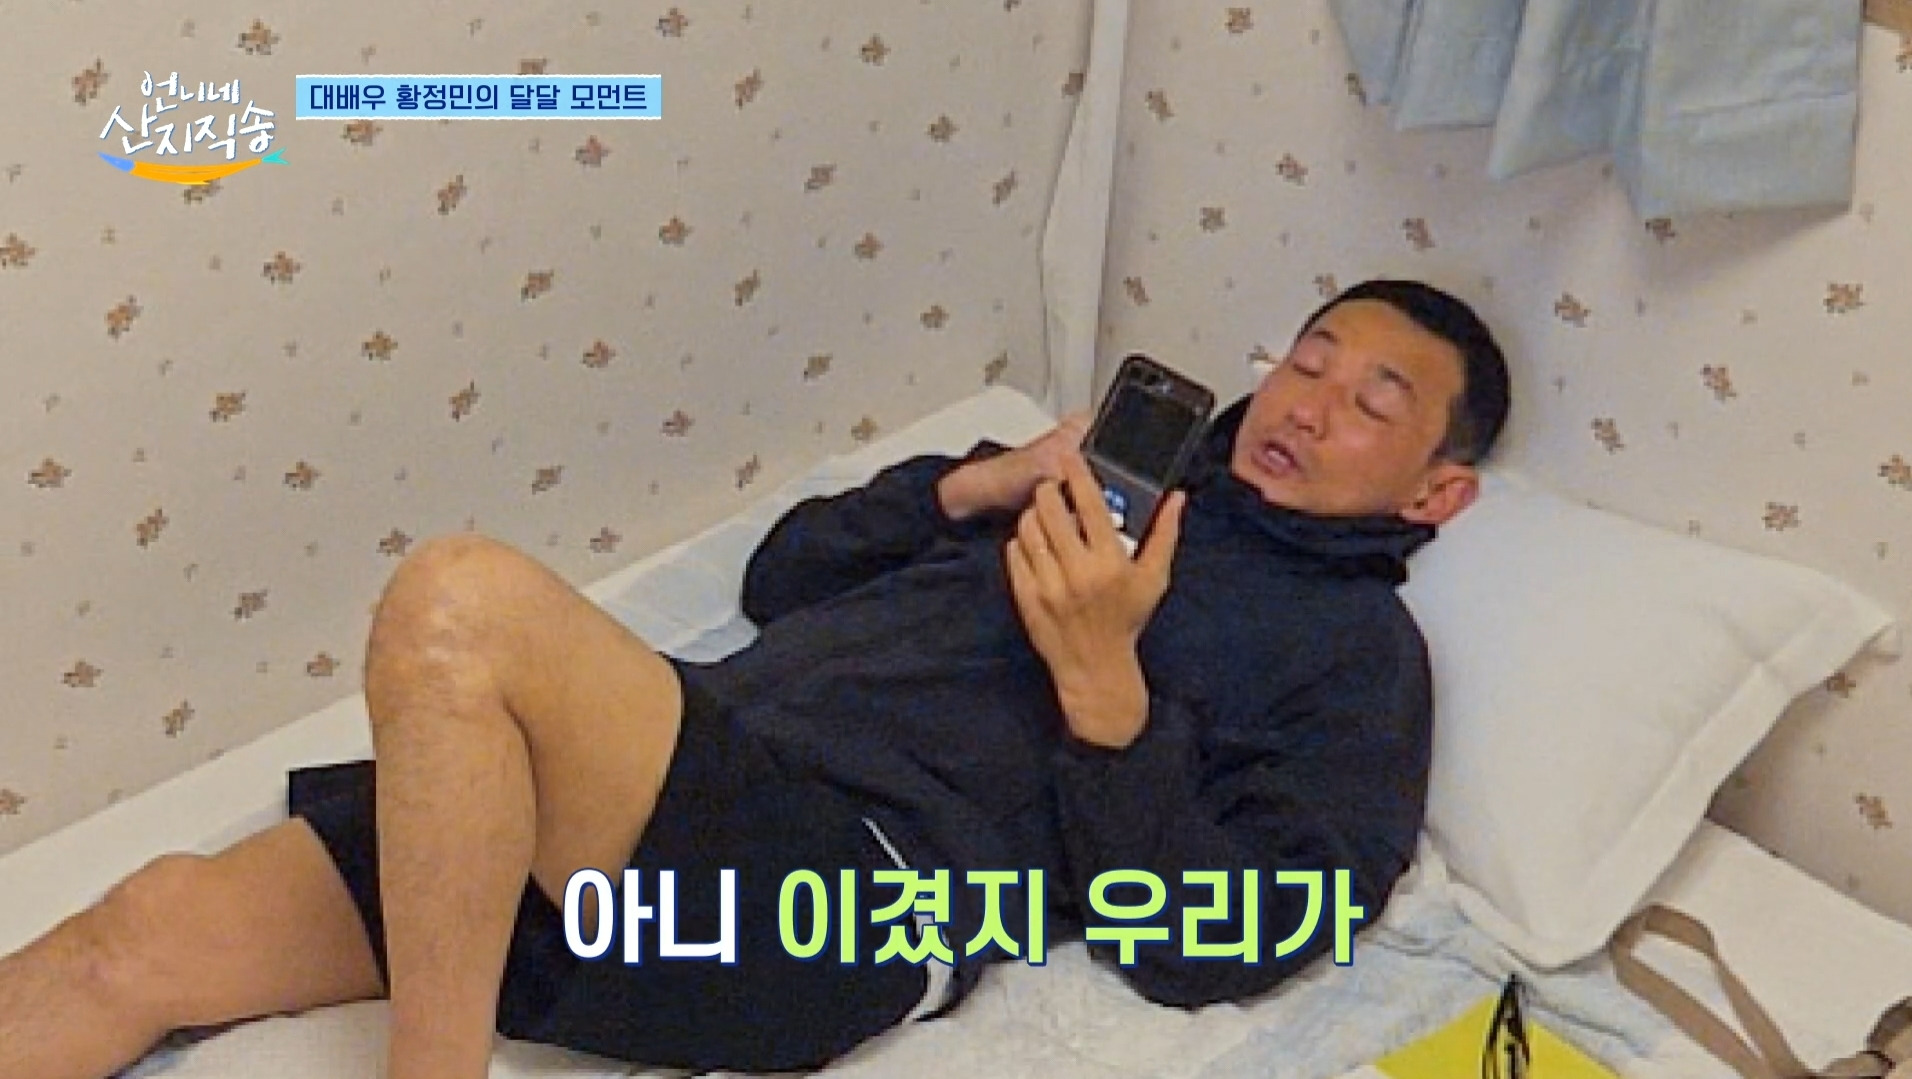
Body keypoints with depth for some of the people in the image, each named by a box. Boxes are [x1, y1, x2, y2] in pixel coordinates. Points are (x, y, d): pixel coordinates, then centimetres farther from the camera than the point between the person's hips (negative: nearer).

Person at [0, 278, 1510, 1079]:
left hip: (856, 885, -6)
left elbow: (1207, 951, -3)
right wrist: (973, 486, 10)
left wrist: (1102, 680, -12)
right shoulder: (1123, 474, 28)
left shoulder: (1359, 651, 11)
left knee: (462, 605, -32)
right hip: (702, 754, 7)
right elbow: (785, 577, 25)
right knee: (150, 933, -7)